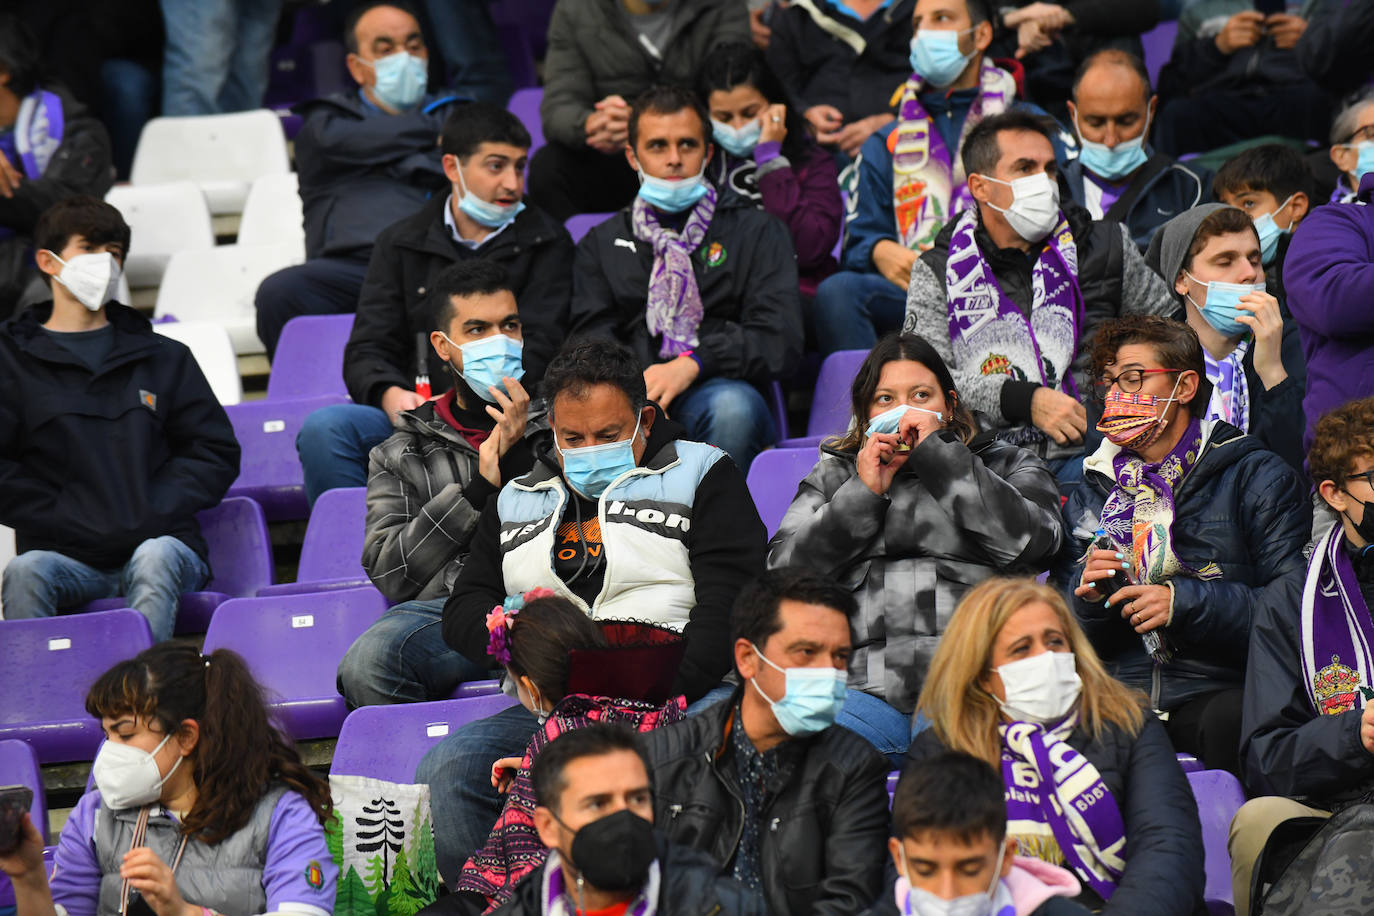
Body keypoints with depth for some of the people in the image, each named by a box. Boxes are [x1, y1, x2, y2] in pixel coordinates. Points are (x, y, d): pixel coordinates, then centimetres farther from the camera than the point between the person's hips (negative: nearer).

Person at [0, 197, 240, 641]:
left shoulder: (164, 358, 20)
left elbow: (216, 452, 14)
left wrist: (151, 515, -2)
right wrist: (69, 520, -8)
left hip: (157, 541, 1)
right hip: (65, 553, -1)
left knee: (155, 559, -35)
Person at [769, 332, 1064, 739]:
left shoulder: (1008, 465, 24)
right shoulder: (834, 474, 29)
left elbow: (1030, 541, 0)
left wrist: (936, 453, 4)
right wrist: (863, 493, 7)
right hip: (865, 685, 1)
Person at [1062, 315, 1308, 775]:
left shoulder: (1257, 477, 6)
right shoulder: (1093, 494, 20)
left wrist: (1185, 603, -13)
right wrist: (1089, 594, -2)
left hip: (1219, 689, -3)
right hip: (1119, 694, 3)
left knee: (1231, 720, -38)